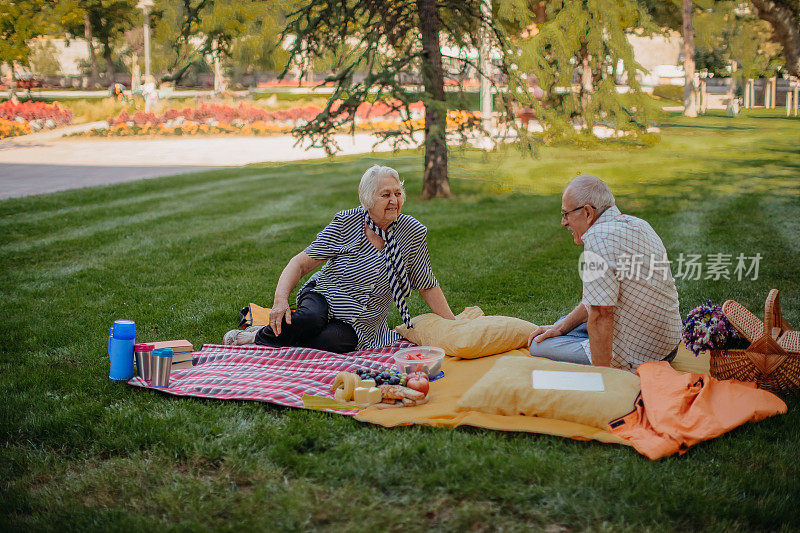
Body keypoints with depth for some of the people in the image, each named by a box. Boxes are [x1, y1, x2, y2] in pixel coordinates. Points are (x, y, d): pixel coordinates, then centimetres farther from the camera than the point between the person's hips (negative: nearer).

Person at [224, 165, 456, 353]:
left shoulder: (412, 232, -5)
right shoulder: (345, 223, -9)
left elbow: (428, 287, 5)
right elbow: (300, 263, -9)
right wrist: (280, 300, -26)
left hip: (361, 325, 1)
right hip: (322, 297, -1)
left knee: (334, 339, -34)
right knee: (309, 318, -37)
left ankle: (263, 342, -13)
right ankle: (262, 336, -8)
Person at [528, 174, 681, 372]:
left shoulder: (598, 239, -24)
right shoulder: (636, 224, 8)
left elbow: (600, 316, -25)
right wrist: (562, 326, 13)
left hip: (635, 357, -10)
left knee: (538, 348, 0)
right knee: (563, 322, 24)